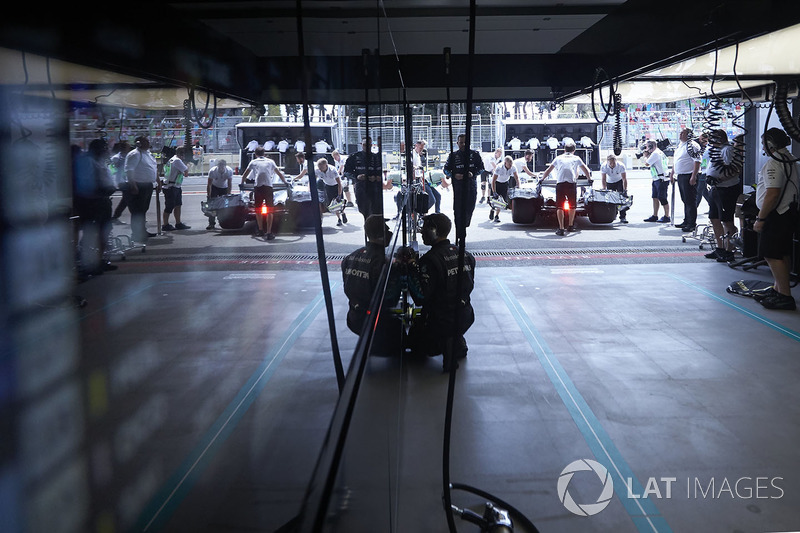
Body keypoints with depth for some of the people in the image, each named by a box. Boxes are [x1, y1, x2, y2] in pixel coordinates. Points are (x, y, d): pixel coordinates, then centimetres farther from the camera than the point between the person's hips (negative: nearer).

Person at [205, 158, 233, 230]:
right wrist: (208, 195, -24)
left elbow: (229, 184, -20)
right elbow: (209, 184, -24)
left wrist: (228, 194, -22)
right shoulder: (212, 171, -31)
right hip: (214, 187, -1)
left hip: (224, 188, 1)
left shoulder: (229, 171, -28)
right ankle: (211, 223, -8)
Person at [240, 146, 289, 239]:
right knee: (269, 211, 1)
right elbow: (279, 173, 26)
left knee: (258, 210, 16)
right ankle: (269, 233, -7)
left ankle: (261, 230, 26)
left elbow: (245, 175, 26)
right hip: (268, 186, 0)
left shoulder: (253, 162, 17)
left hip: (258, 187, 0)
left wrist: (242, 183, 44)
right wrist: (285, 182, 40)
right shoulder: (270, 161, 18)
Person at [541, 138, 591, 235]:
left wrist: (542, 179, 39)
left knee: (560, 207, 0)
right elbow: (586, 171, 30)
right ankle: (570, 226, 29)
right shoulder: (576, 158, 21)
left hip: (560, 183, 0)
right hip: (572, 183, 0)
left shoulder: (558, 158, 22)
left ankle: (561, 228, -9)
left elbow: (548, 170, 26)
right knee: (572, 206, 17)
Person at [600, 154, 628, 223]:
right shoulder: (603, 167, -27)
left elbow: (624, 179, -27)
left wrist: (625, 190, -34)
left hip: (619, 182, -1)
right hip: (609, 183, 2)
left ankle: (622, 217, -13)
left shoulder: (621, 166, -29)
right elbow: (603, 179, -25)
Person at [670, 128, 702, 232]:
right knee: (685, 200, 15)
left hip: (689, 176, -9)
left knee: (690, 201, -6)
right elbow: (675, 161, 26)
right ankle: (686, 221, 23)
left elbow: (697, 161, -18)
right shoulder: (679, 145, 17)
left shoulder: (692, 145, -13)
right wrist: (672, 174, 23)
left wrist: (693, 176, -24)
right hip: (680, 176, 9)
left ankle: (692, 224, -2)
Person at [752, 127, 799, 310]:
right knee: (783, 254, 15)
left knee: (772, 255, -8)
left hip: (776, 216, -10)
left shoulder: (773, 163, -19)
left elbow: (772, 194, -26)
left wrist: (760, 218, -20)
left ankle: (785, 296, -8)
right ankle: (778, 289, 24)